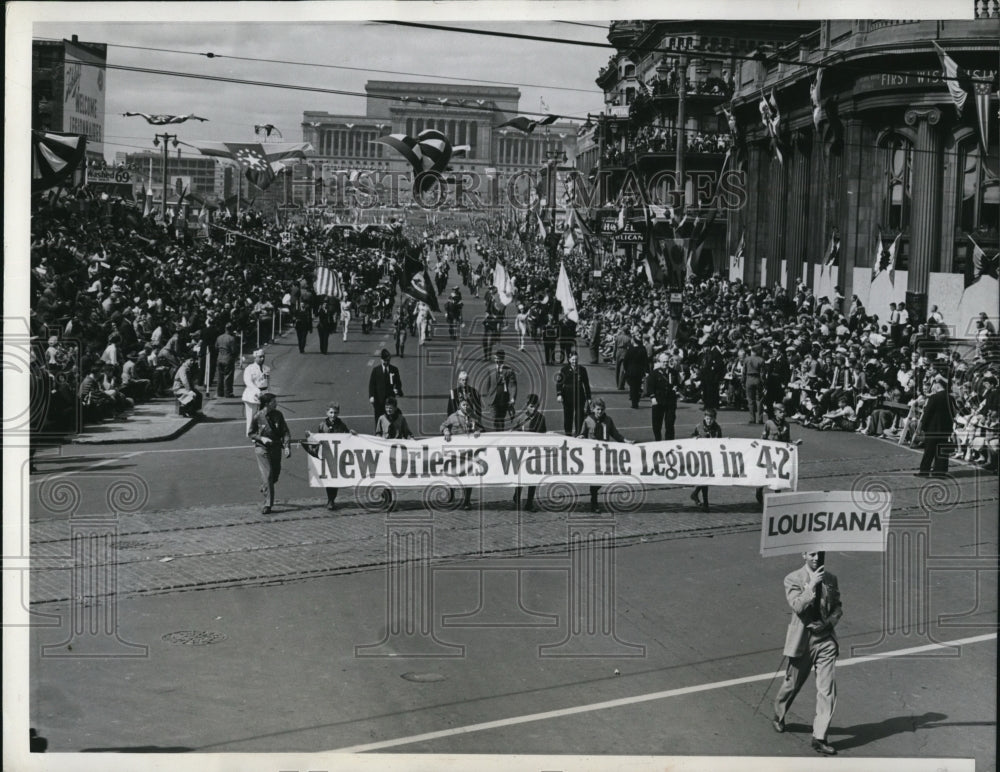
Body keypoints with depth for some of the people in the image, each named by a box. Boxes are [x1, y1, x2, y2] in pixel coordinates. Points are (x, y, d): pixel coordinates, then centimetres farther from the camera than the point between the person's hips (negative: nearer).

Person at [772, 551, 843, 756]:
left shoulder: (831, 579, 5)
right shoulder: (793, 579, -8)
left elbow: (837, 607, 14)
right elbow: (797, 606, -21)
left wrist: (828, 622, -6)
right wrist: (812, 585, -28)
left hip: (826, 638, 3)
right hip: (803, 639, -2)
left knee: (827, 689, -7)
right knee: (793, 684, 15)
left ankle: (819, 738, -2)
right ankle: (779, 716, 44)